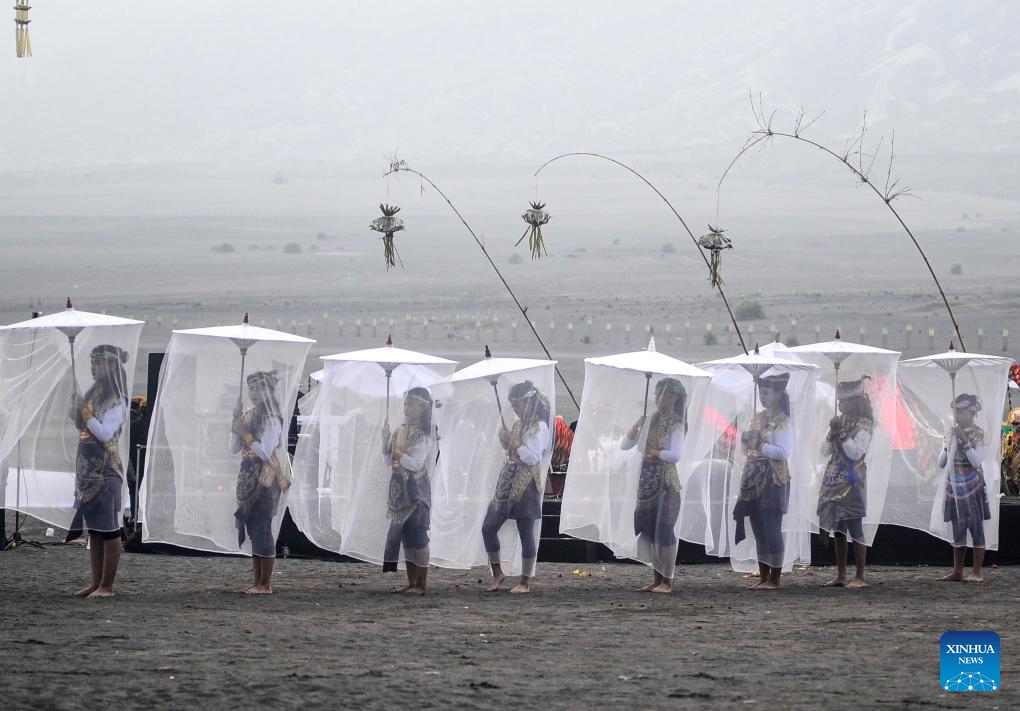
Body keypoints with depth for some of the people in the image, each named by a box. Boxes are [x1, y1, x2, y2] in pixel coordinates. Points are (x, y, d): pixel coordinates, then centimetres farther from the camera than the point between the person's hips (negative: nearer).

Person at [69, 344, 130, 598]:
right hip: (87, 468, 8)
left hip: (106, 471, -8)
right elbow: (81, 427, 18)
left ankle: (107, 586, -2)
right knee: (94, 529, 11)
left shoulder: (116, 401, -9)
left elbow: (105, 433, -18)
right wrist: (75, 406, 3)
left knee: (108, 529, -4)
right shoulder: (93, 393, 12)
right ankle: (96, 582, 15)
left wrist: (83, 410, -14)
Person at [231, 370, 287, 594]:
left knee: (262, 530, -7)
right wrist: (236, 423, -2)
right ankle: (258, 581, 15)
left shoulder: (271, 420, -10)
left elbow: (264, 452, -16)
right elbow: (234, 448, 9)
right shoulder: (248, 416, 11)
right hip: (249, 477, 7)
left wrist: (245, 433, -15)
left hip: (265, 480, -7)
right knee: (253, 531, 9)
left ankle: (266, 584, -3)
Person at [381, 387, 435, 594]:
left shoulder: (424, 436, -9)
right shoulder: (401, 431, 12)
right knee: (406, 537, 9)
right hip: (400, 490, 7)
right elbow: (390, 460, 16)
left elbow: (416, 463, -18)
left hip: (416, 492, -7)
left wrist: (397, 453, -10)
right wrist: (386, 440, 2)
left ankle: (421, 584, -2)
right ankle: (412, 582, 14)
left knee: (417, 537, -6)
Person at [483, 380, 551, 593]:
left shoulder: (539, 427, -11)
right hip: (507, 483, 9)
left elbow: (533, 456, -19)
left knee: (526, 534, -2)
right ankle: (497, 573, 19)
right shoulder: (518, 424, 15)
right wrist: (505, 440, 6)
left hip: (525, 487, -9)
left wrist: (511, 442, -17)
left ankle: (525, 582, 4)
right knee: (488, 527, 7)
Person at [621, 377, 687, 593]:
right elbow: (624, 445, 9)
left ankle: (667, 581, 0)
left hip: (666, 482, -7)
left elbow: (675, 454, -21)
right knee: (648, 530, 7)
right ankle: (657, 578, 16)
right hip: (647, 482, 7)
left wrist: (652, 453, -11)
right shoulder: (650, 421, 10)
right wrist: (636, 426, -6)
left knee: (664, 531, -6)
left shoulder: (676, 424, -7)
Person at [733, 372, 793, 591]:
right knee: (758, 529, 9)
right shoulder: (757, 418, 15)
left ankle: (774, 579, -3)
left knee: (771, 529, -7)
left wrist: (760, 445, -17)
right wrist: (745, 439, 0)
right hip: (754, 478, 8)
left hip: (772, 481, -8)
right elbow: (747, 448, 20)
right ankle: (763, 576, 15)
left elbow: (784, 451, -18)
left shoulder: (782, 422, -8)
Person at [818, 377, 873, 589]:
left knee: (855, 529, -6)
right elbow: (825, 451, 11)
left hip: (851, 484, -7)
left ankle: (860, 577, -4)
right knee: (838, 531, 9)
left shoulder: (863, 424, -8)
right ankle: (841, 575, 14)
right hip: (834, 482, 7)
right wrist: (832, 433, -4)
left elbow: (856, 452, -17)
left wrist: (842, 434, -17)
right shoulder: (840, 421, 12)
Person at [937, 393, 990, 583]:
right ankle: (957, 572, 15)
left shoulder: (977, 433, -7)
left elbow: (977, 461, -18)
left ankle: (977, 573, -1)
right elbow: (941, 463, 12)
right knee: (958, 529, 10)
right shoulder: (952, 433, 11)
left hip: (971, 485, -7)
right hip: (954, 485, 7)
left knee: (975, 527, -4)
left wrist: (965, 441, -21)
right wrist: (947, 444, -2)